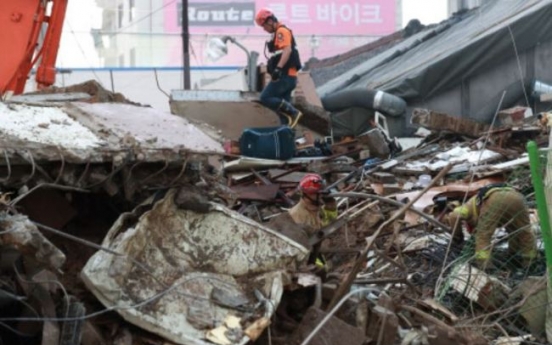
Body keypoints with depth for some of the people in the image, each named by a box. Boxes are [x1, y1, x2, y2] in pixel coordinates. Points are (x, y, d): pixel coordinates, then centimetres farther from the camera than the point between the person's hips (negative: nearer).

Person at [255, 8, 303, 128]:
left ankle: (293, 112, -13)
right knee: (282, 106, 8)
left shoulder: (282, 31, -10)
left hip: (284, 76, -10)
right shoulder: (278, 33, 21)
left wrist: (278, 68, -34)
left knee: (265, 98, -12)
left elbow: (287, 50, -24)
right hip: (287, 76, 10)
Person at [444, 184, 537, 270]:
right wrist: (513, 252, 61)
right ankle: (530, 261, 22)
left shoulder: (473, 204, 37)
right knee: (524, 231, 23)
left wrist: (457, 235, 34)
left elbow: (454, 216, 18)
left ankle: (484, 263, -8)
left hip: (495, 199, -5)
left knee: (483, 235, 6)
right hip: (516, 197, 5)